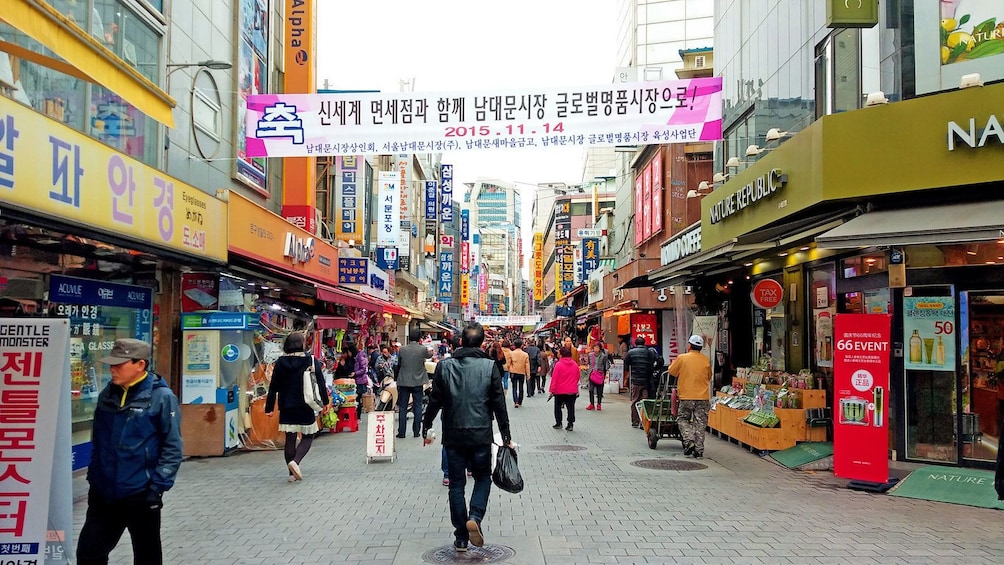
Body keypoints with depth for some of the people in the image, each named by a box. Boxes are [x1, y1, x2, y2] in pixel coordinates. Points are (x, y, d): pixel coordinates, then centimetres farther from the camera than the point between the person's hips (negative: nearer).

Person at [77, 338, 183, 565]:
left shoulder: (161, 397, -13)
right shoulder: (107, 395, 6)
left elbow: (172, 448, -12)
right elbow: (97, 441, 17)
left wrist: (157, 486, -16)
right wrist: (93, 477, 13)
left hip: (141, 494, -6)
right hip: (103, 493, 6)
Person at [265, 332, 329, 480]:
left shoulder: (281, 362, 1)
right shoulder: (312, 361, -5)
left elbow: (273, 387, 2)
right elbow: (321, 383, -1)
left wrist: (269, 407, 7)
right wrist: (325, 402, 12)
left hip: (287, 407, 3)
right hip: (306, 407, -3)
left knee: (290, 439, 10)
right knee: (308, 437, 10)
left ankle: (292, 473, 13)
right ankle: (295, 461, -13)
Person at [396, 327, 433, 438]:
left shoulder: (402, 350, -7)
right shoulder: (423, 349, -9)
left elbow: (398, 364, 5)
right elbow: (430, 355, 14)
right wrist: (430, 350, 37)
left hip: (404, 382, 0)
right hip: (418, 382, 0)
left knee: (402, 407, 7)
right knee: (417, 406, 9)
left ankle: (401, 432, 7)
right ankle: (416, 431, 9)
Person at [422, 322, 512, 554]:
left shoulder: (444, 366, -3)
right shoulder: (489, 366, -6)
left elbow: (435, 401, 0)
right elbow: (499, 404, -4)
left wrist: (425, 429, 13)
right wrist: (506, 436, 3)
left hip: (453, 436, 1)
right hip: (481, 435, -1)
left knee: (456, 485, 10)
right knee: (483, 477, 17)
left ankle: (461, 538, 13)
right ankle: (475, 517, -7)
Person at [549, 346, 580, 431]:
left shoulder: (558, 364, -15)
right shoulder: (575, 364, -1)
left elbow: (554, 378, -13)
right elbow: (577, 377, 10)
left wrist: (552, 390, -7)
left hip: (560, 391, -3)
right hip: (572, 391, 3)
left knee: (558, 407, 14)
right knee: (571, 407, 7)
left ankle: (558, 423, 17)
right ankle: (570, 424, 5)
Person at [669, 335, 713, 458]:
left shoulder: (682, 358, -7)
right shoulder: (706, 360, 3)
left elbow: (671, 371, 7)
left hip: (686, 397, -2)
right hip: (703, 397, 2)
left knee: (683, 419, 14)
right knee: (700, 423, 7)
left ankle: (689, 440, -6)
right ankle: (699, 450, 6)